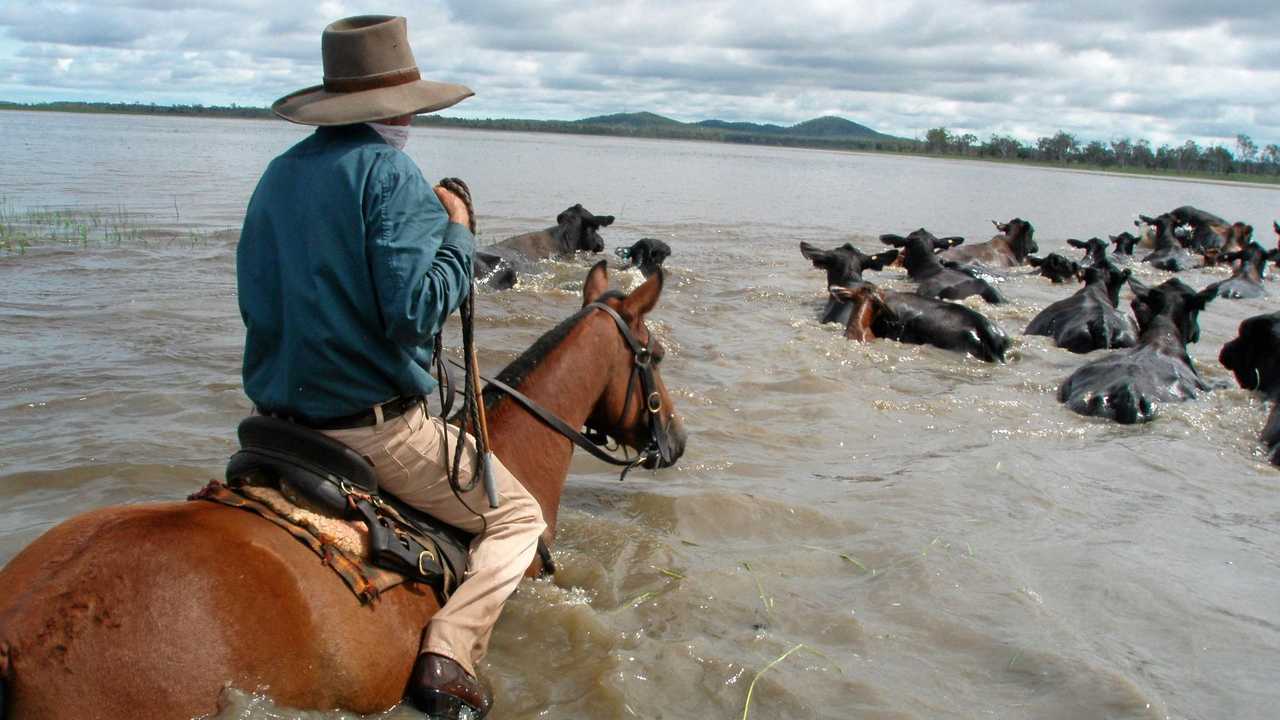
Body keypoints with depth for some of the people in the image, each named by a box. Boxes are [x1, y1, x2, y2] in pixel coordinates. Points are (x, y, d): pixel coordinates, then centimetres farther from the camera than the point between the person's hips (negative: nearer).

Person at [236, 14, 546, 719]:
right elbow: (416, 308, -22)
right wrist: (458, 234, -7)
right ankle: (447, 655, -10)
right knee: (518, 517, 9)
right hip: (376, 427, -8)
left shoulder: (278, 175, 10)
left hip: (282, 418, 8)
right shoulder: (388, 172, -15)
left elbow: (255, 299, 16)